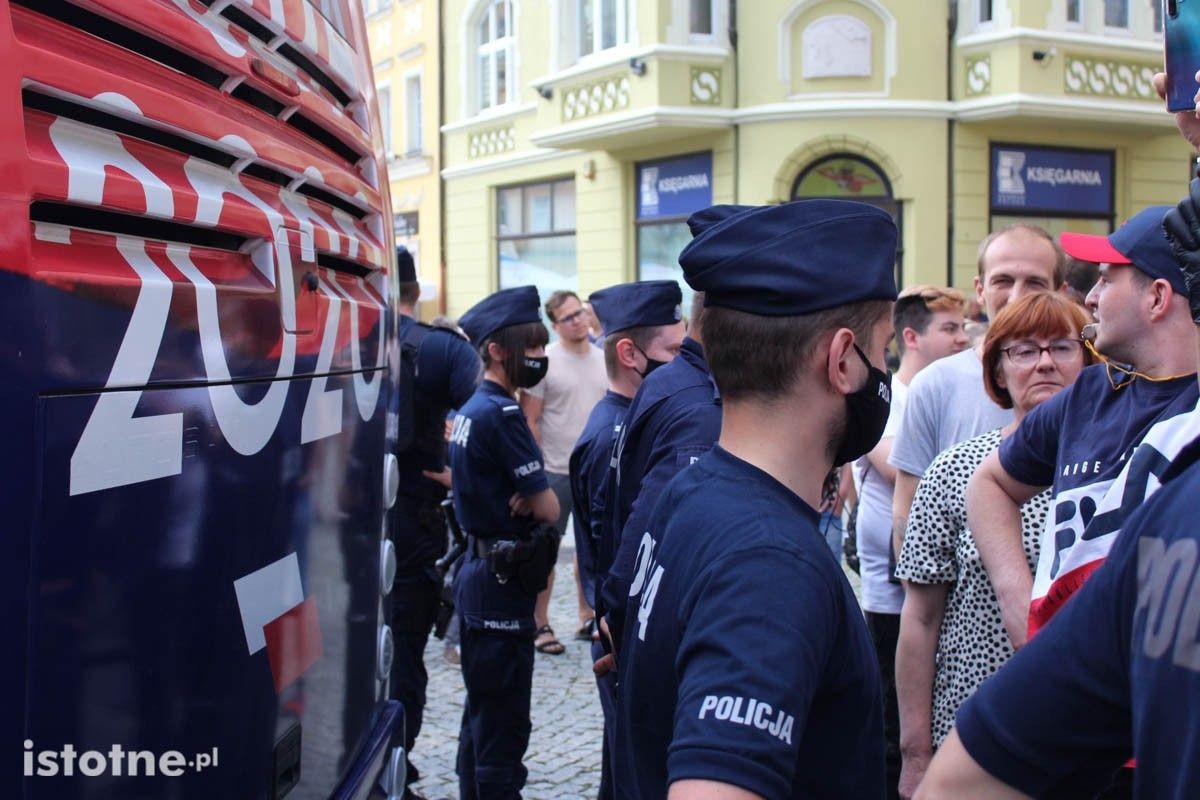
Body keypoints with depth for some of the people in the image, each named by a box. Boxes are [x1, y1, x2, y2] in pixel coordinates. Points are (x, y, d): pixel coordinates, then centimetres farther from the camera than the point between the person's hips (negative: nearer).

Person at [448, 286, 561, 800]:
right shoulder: (502, 413, -18)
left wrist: (520, 498, -3)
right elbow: (547, 508, -19)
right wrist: (534, 499, 1)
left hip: (477, 573, 10)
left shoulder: (469, 409, 10)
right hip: (503, 582, -10)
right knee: (504, 720, -3)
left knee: (482, 711, 18)